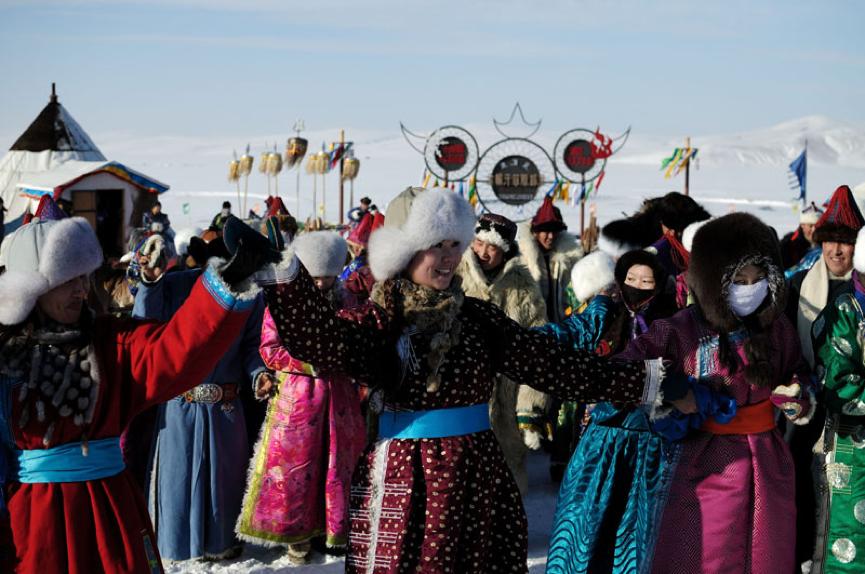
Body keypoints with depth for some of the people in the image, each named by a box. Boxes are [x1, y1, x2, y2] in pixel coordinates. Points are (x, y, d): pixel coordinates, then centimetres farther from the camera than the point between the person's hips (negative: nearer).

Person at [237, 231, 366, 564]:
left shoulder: (345, 302, 6)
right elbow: (270, 350, -10)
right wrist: (309, 362, -20)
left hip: (338, 395, 4)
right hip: (296, 395, -3)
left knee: (337, 464, 8)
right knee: (295, 466, 2)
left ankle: (333, 529, 21)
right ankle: (296, 532, 15)